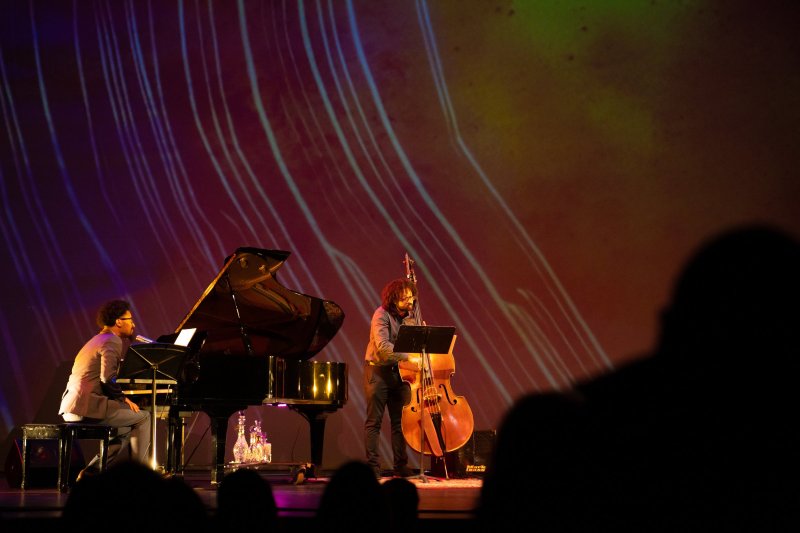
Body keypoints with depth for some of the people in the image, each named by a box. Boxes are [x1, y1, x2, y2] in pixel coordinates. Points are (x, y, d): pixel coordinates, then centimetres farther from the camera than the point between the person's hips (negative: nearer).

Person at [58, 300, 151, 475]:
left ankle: (92, 471, 14)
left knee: (126, 430, 23)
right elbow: (107, 378, -17)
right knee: (144, 417, 0)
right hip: (87, 407, -10)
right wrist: (124, 399, -6)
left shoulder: (97, 340, 24)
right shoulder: (112, 341, -7)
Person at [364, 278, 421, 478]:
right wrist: (407, 358, -35)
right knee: (374, 421, -3)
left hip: (399, 372, 6)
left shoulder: (410, 316, 5)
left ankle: (401, 465, 10)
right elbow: (382, 346, -28)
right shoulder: (382, 315, -15)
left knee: (399, 420, 5)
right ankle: (373, 466, 0)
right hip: (378, 370, -6)